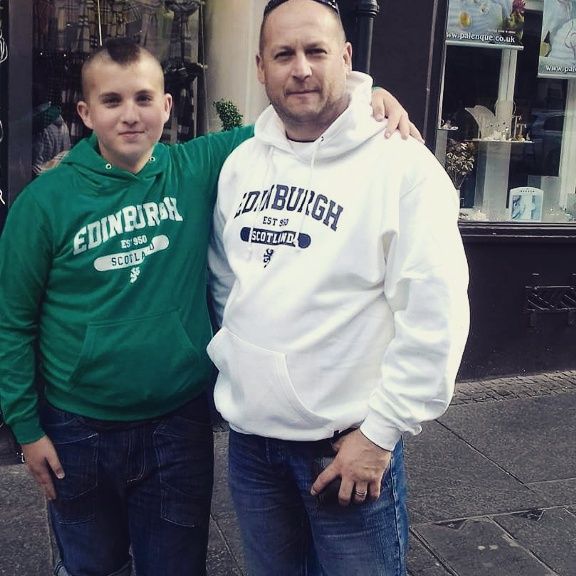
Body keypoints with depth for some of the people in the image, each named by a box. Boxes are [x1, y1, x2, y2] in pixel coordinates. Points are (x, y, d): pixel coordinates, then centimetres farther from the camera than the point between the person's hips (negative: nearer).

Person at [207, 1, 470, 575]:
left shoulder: (401, 164, -15)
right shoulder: (239, 163, 4)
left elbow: (434, 314, -17)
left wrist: (380, 431, -16)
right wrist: (229, 360, 10)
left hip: (347, 442, -5)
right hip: (249, 432, 5)